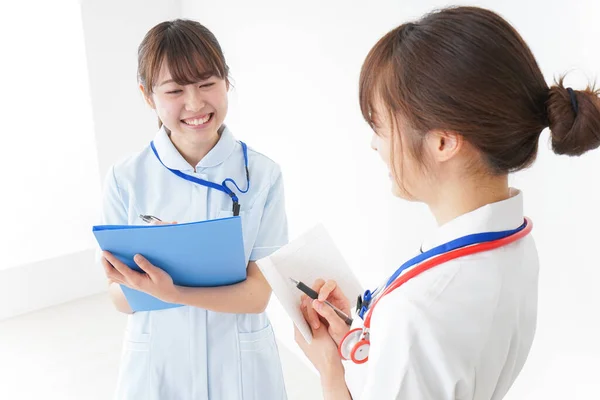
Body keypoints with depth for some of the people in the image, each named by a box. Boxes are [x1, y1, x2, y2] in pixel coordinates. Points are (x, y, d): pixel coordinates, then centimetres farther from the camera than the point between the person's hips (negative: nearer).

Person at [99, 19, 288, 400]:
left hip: (239, 361, 0)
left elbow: (258, 294, -15)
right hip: (157, 362, 1)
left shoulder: (262, 174, -13)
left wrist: (171, 293, -29)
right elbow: (120, 300, -7)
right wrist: (133, 281, -29)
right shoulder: (126, 179, -10)